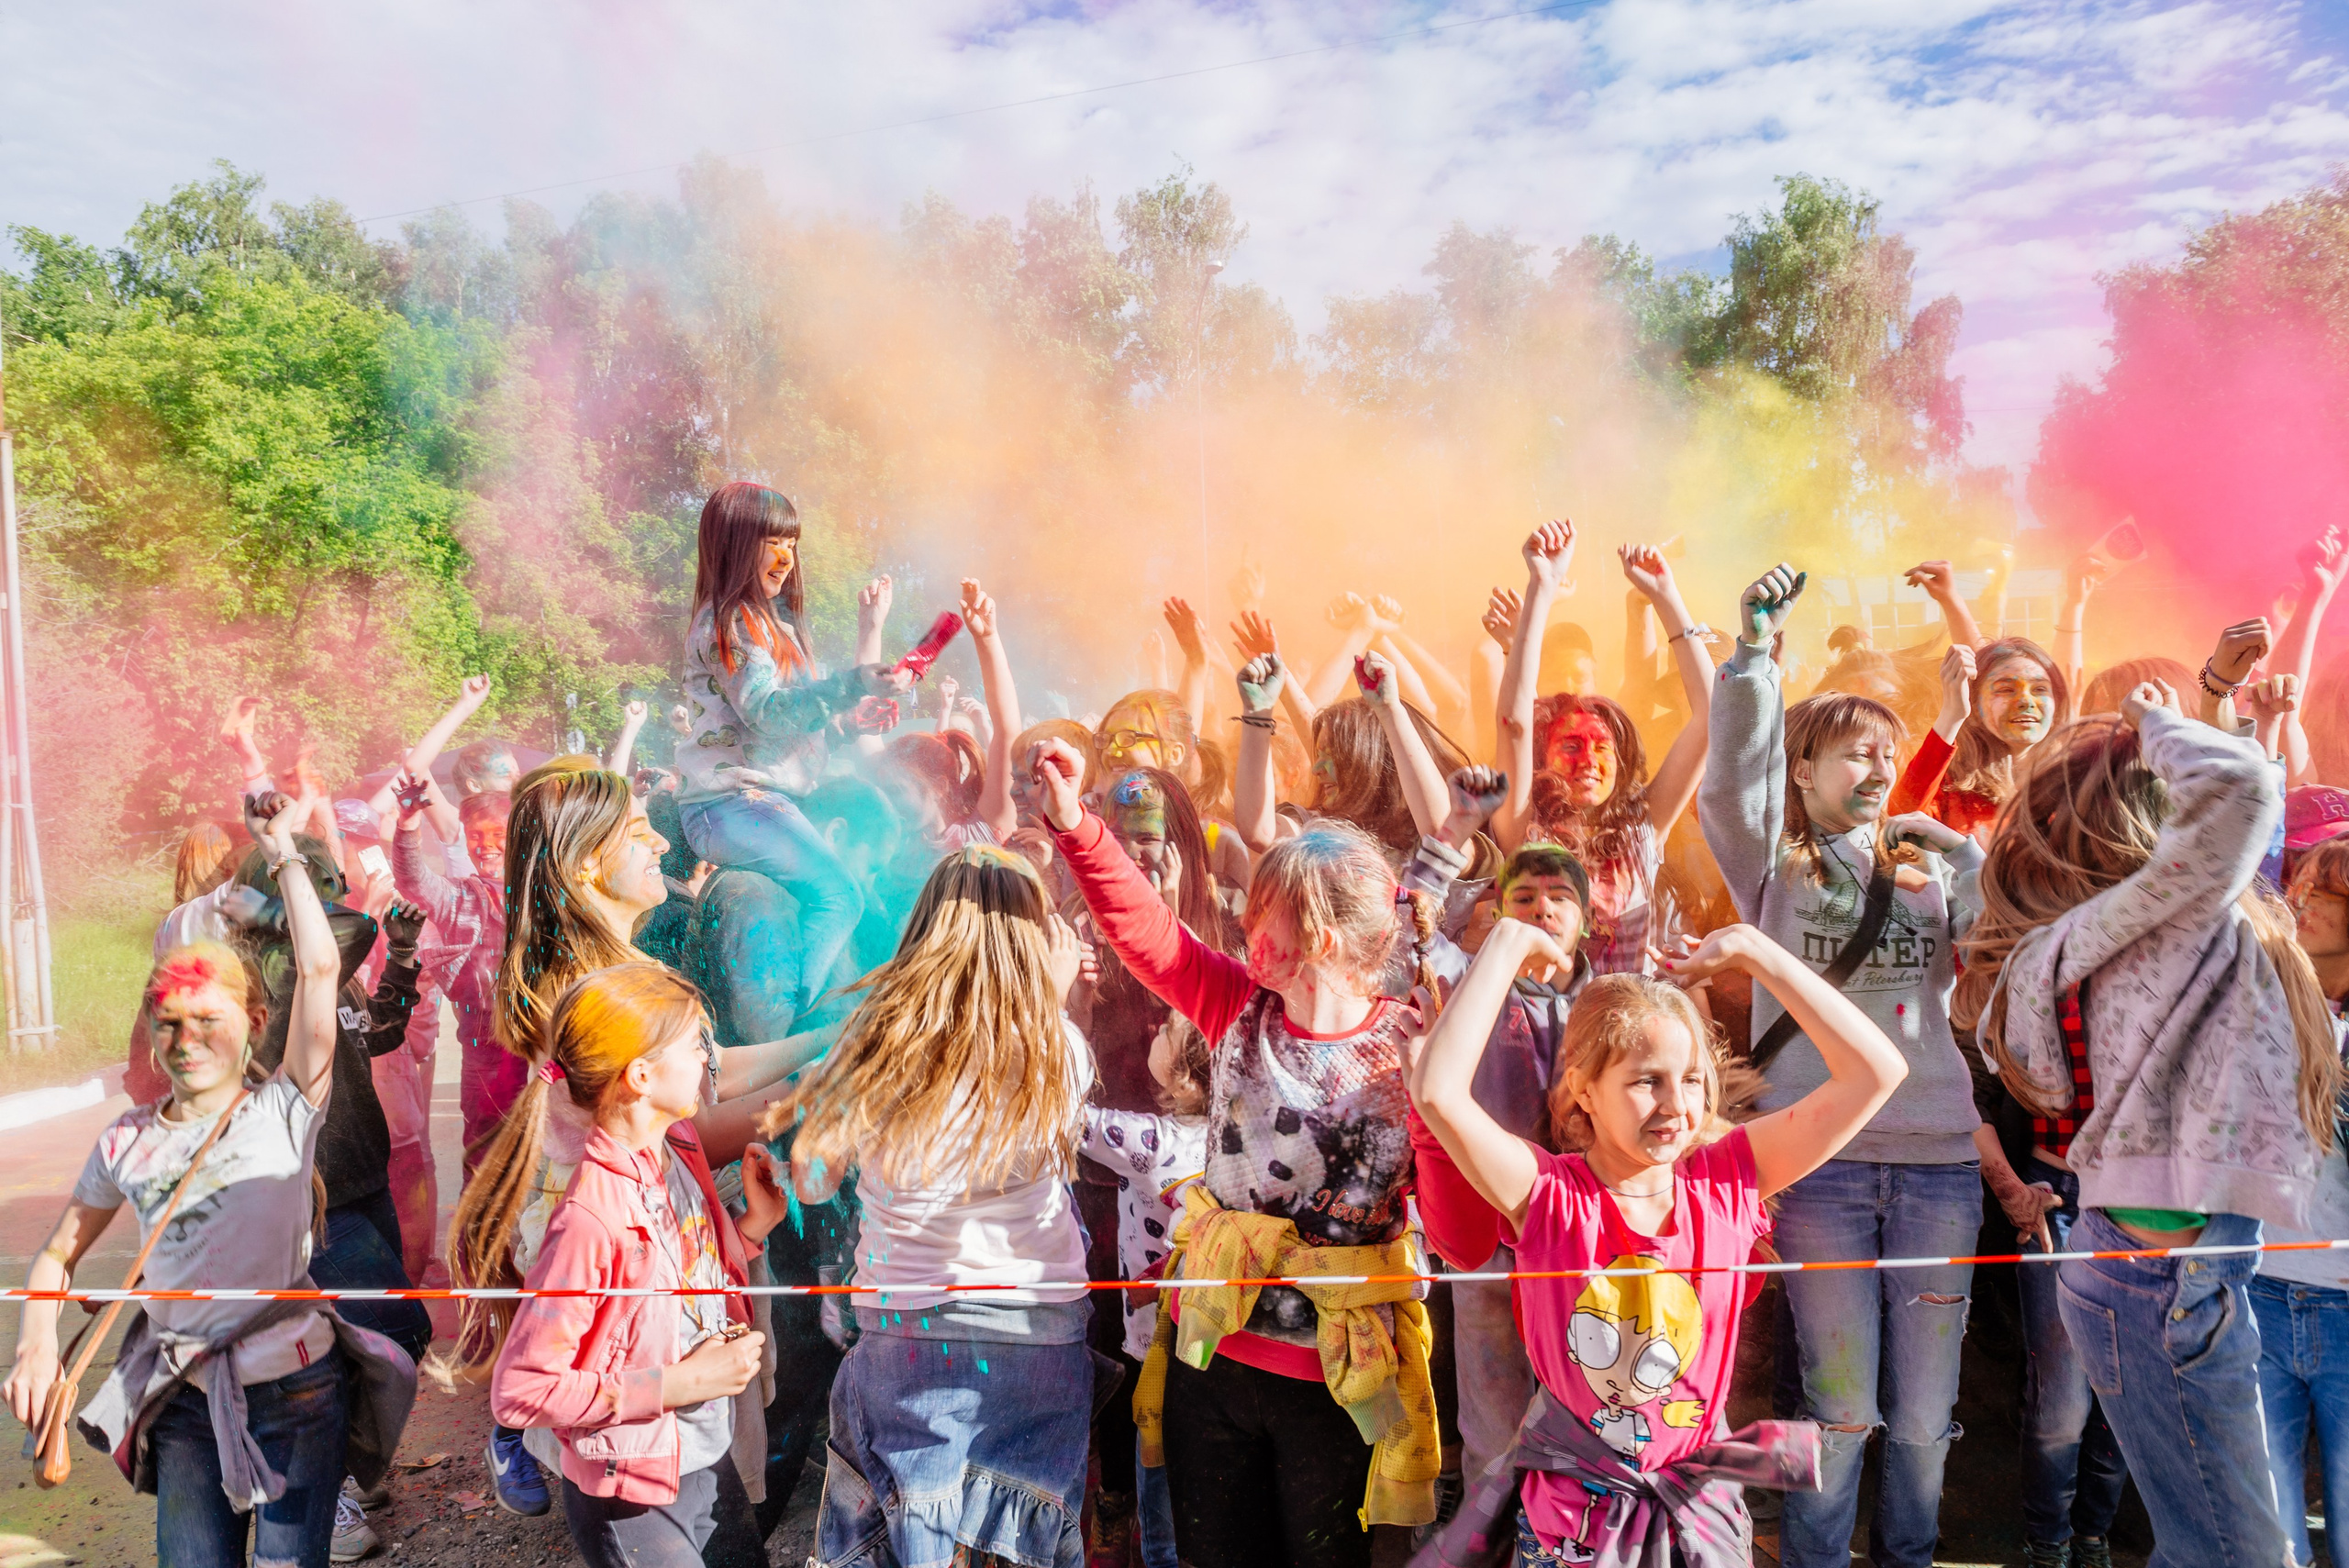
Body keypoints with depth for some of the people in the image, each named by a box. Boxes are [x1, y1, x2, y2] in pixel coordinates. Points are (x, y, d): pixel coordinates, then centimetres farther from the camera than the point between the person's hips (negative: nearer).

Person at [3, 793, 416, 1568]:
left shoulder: (284, 1110, -7)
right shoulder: (129, 1139, 5)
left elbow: (320, 968, -18)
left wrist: (283, 854, -13)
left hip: (294, 1392, -4)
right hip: (181, 1402, 4)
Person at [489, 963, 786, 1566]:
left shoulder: (679, 1150, -3)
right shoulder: (591, 1217, -28)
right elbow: (519, 1392, -25)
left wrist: (753, 1225, -5)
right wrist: (677, 1385, -24)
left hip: (712, 1461, 8)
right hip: (634, 1501, -8)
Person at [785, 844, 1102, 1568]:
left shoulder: (881, 1035, -11)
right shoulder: (1061, 1046, -8)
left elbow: (812, 1180, 0)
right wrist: (1052, 999, 11)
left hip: (908, 1327, -1)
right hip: (1044, 1333, 1)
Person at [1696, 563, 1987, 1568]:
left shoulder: (1930, 870, 15)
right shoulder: (1777, 870, 5)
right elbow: (1735, 778, -12)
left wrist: (1955, 849, -5)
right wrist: (1756, 647, -20)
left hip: (1939, 1157, 3)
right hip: (1821, 1159, -3)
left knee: (1924, 1414, 11)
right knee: (1841, 1409, 3)